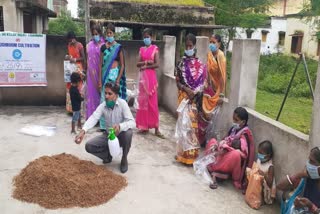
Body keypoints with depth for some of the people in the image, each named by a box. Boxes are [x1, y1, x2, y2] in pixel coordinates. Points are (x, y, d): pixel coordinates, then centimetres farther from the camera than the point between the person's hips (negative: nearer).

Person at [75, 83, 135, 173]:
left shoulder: (122, 103, -21)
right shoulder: (102, 106, -12)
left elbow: (132, 122, -30)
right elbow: (93, 118, -29)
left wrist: (120, 126, -51)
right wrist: (83, 131, -48)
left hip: (121, 136, -3)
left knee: (128, 132, -37)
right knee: (89, 146, -16)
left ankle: (124, 159, -10)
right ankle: (108, 155, 14)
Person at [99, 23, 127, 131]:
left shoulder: (118, 47, -1)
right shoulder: (103, 47, 7)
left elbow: (122, 65, -2)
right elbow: (101, 64, 7)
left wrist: (118, 79, -11)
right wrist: (100, 80, 1)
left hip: (115, 74, -3)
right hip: (105, 74, 3)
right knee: (104, 98, 5)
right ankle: (104, 124, 15)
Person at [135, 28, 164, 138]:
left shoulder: (155, 48, 0)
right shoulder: (141, 49, 13)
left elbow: (157, 64, -9)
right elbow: (138, 64, 5)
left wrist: (145, 66, -10)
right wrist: (146, 62, -11)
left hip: (151, 76, -5)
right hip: (142, 77, 5)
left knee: (152, 102, -5)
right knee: (143, 101, 5)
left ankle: (156, 129, -2)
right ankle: (144, 126, 13)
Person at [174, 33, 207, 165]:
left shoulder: (200, 64, 3)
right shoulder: (181, 62, 3)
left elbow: (202, 83, 3)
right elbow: (177, 81, 3)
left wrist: (195, 92, -13)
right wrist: (186, 89, -14)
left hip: (195, 98, 0)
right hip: (184, 96, 0)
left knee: (193, 122, 3)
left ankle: (191, 152, 14)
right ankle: (186, 153, 7)